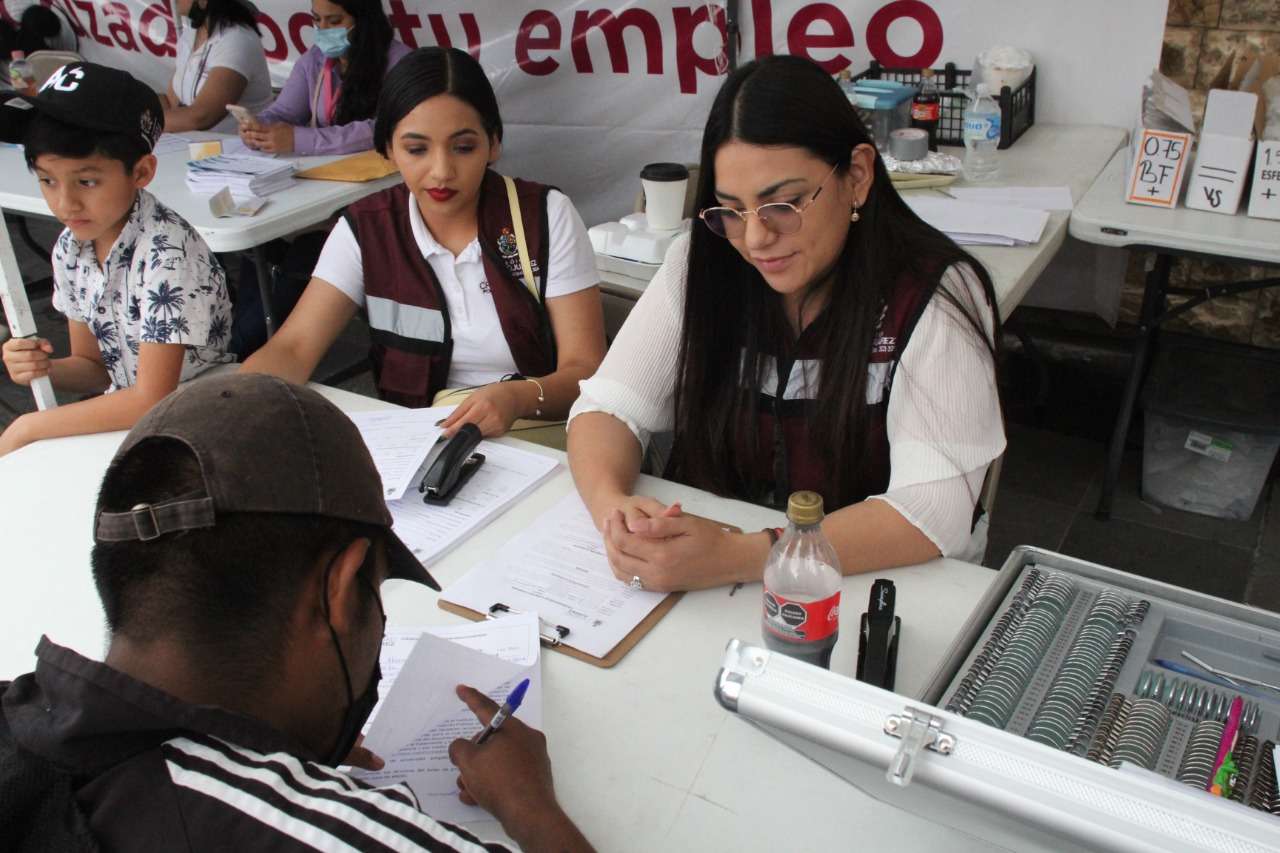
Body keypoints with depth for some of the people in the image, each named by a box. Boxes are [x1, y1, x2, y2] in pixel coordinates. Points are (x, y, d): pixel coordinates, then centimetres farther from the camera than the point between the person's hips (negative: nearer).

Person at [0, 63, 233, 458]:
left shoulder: (165, 252, -23)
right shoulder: (70, 248, -1)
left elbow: (151, 400, -23)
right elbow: (95, 365, 10)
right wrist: (43, 367, -11)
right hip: (125, 413, 6)